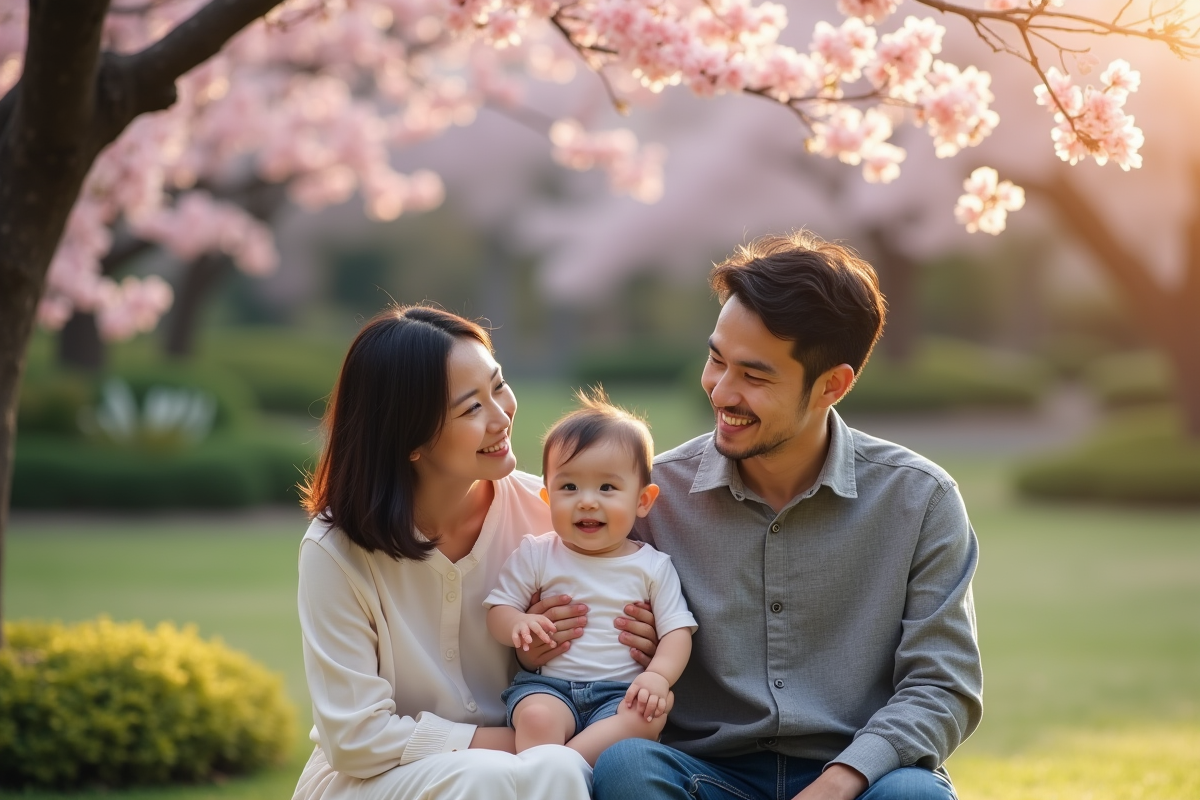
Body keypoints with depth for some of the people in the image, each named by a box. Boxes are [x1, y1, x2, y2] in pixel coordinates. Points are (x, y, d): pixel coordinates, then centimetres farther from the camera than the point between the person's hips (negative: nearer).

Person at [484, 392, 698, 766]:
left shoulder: (652, 567, 9)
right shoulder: (536, 555, 9)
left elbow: (677, 630, 4)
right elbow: (497, 610, 8)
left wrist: (658, 675, -17)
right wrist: (518, 623, -18)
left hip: (620, 691, 1)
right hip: (547, 683, 0)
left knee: (648, 718, -33)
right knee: (537, 718, -35)